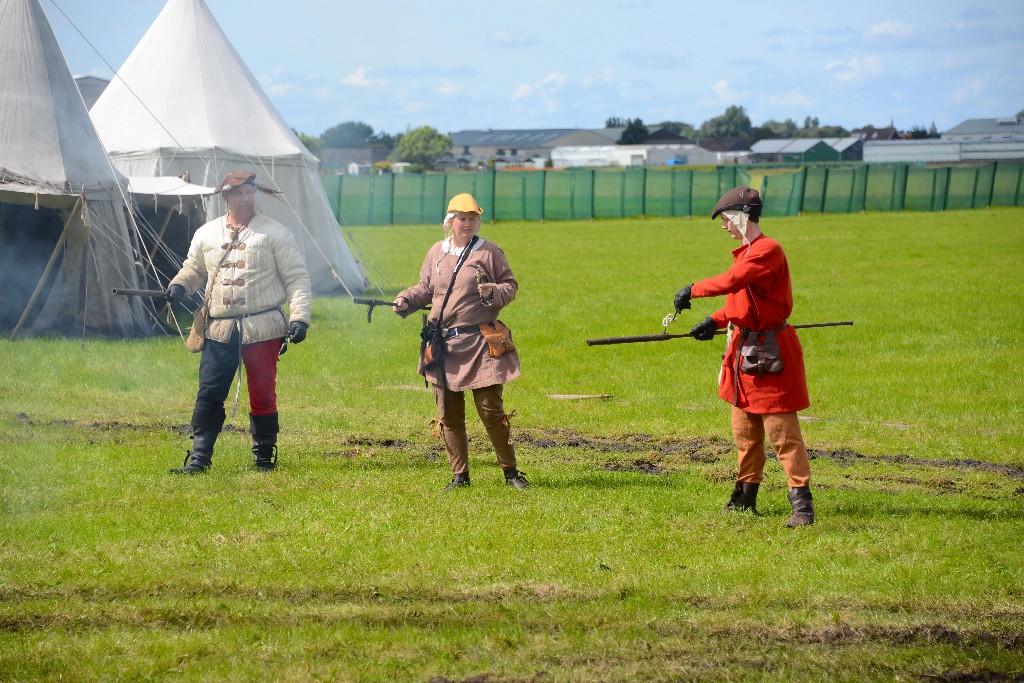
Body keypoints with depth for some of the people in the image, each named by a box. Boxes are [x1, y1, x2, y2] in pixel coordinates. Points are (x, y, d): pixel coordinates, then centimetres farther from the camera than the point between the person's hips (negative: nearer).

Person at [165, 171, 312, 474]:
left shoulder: (275, 233, 1)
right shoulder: (206, 234, 11)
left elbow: (297, 278, 0)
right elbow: (194, 269, 25)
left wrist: (299, 317, -11)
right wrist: (179, 285, 2)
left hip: (263, 329, -2)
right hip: (220, 331, 3)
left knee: (262, 395, 2)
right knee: (209, 394, -2)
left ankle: (264, 456, 17)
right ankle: (199, 457, 4)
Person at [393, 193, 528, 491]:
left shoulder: (489, 252, -1)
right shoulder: (436, 252, 10)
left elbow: (511, 285, 1)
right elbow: (425, 288, 20)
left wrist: (494, 293, -19)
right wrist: (406, 301, 2)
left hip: (479, 345, -4)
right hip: (443, 344, 4)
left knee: (491, 410, -4)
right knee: (448, 415, 7)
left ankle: (510, 471, 9)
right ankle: (460, 475, 16)